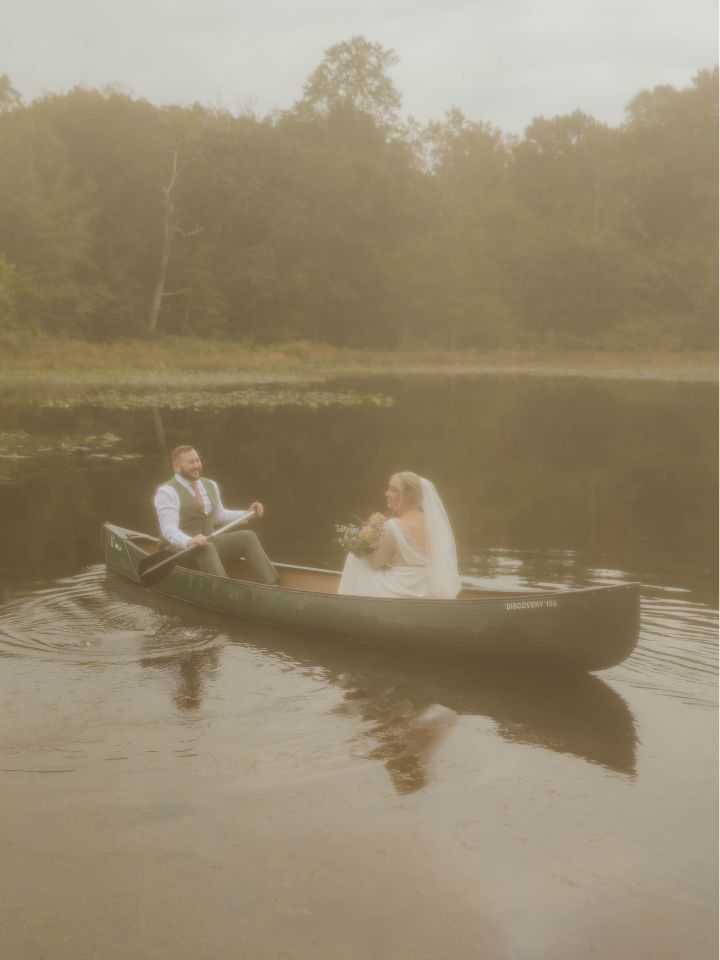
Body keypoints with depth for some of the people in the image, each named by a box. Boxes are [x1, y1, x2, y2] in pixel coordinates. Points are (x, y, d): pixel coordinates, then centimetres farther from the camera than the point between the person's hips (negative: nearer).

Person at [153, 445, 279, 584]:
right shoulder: (167, 492, -13)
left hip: (208, 543, 7)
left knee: (248, 537, -10)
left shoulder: (210, 485, 12)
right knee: (205, 547, -37)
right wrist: (190, 541, -45)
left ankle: (271, 585, -19)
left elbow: (219, 516, 24)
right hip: (177, 549, -7)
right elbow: (169, 528, -25)